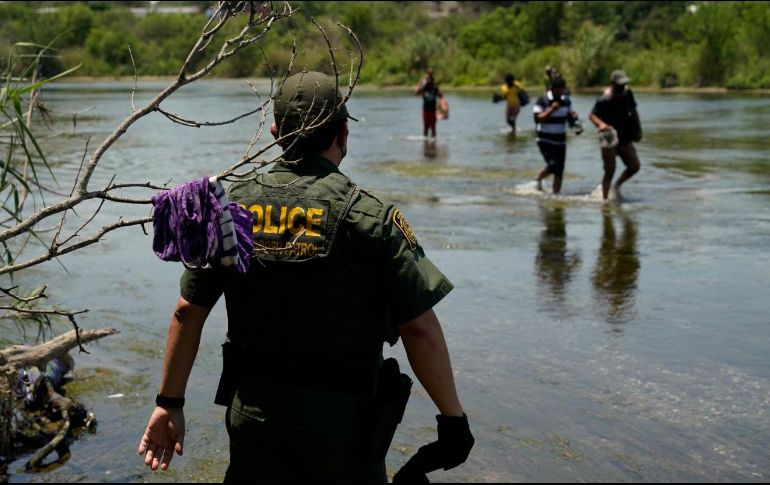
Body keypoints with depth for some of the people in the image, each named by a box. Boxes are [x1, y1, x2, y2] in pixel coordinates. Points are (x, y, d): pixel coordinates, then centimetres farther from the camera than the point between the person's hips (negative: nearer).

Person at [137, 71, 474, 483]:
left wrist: (169, 403, 11)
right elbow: (420, 329, -15)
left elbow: (187, 312, 2)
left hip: (251, 413, 3)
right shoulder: (369, 217, -13)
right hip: (341, 418, -3)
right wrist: (452, 417, -6)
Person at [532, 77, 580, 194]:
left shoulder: (566, 101, 6)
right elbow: (538, 119, -16)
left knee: (559, 171, 1)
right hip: (545, 140, -5)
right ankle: (538, 179, 10)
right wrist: (551, 109, -25)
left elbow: (569, 117, 17)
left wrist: (573, 116, -6)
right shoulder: (542, 101, -10)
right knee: (553, 165, -18)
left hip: (560, 140, 5)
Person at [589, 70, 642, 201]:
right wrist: (601, 124, -44)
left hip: (625, 139, 6)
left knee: (635, 166, 2)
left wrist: (638, 129, 16)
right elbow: (592, 115, -24)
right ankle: (605, 198, 10)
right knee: (610, 171, -2)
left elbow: (633, 111, 19)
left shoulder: (627, 94, 5)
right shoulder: (605, 99, -17)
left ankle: (617, 185, 25)